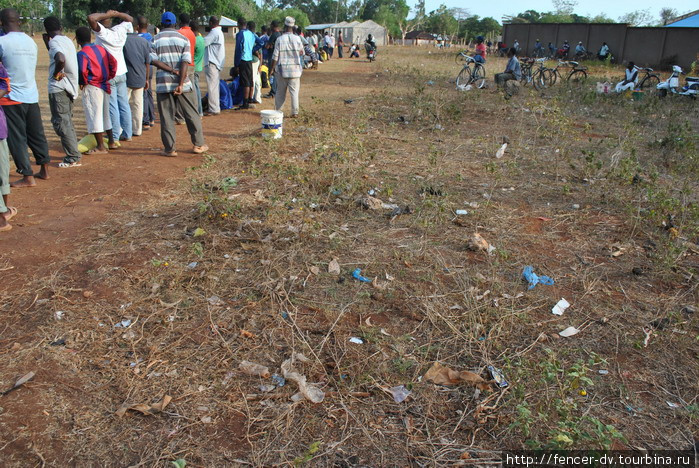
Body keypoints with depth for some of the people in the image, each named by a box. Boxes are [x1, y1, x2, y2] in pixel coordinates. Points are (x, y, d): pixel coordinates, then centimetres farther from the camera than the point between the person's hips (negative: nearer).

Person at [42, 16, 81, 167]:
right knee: (67, 121, 18)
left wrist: (56, 73, -15)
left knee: (60, 122, -6)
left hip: (58, 87, -9)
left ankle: (73, 157, -9)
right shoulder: (68, 41, 15)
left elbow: (61, 59, -31)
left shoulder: (54, 42, -12)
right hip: (70, 86, 9)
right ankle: (73, 154, 22)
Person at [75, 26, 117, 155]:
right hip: (105, 86, 7)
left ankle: (100, 146, 0)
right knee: (105, 114, 18)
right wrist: (110, 77, 9)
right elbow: (113, 61, 5)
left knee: (94, 115, -1)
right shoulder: (101, 48, 7)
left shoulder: (82, 54, -13)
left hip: (91, 88, -7)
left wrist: (83, 82, -7)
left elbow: (82, 70, -24)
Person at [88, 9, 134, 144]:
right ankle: (127, 134, 24)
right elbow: (130, 19, 20)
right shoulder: (120, 30, 2)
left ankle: (114, 139, -4)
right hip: (122, 73, 6)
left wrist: (106, 14, -13)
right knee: (124, 105, 14)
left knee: (112, 107, -5)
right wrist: (115, 14, 7)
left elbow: (91, 18, -26)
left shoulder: (102, 32, -14)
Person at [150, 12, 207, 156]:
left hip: (163, 83, 0)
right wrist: (181, 84, -13)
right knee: (192, 115, 9)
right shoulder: (183, 39, 3)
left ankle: (169, 149, 4)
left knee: (166, 117, 4)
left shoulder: (155, 40, 5)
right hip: (182, 82, 0)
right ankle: (199, 145, 12)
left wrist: (172, 70, -8)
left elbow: (153, 60, -9)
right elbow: (185, 62, -8)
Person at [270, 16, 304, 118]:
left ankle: (278, 111, 17)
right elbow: (302, 53, 9)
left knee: (280, 91, 11)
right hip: (295, 69, 0)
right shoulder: (297, 39, -4)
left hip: (282, 69, 0)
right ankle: (295, 112, 1)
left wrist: (272, 68, 3)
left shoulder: (279, 39, -6)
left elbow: (275, 56, -6)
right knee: (294, 91, 3)